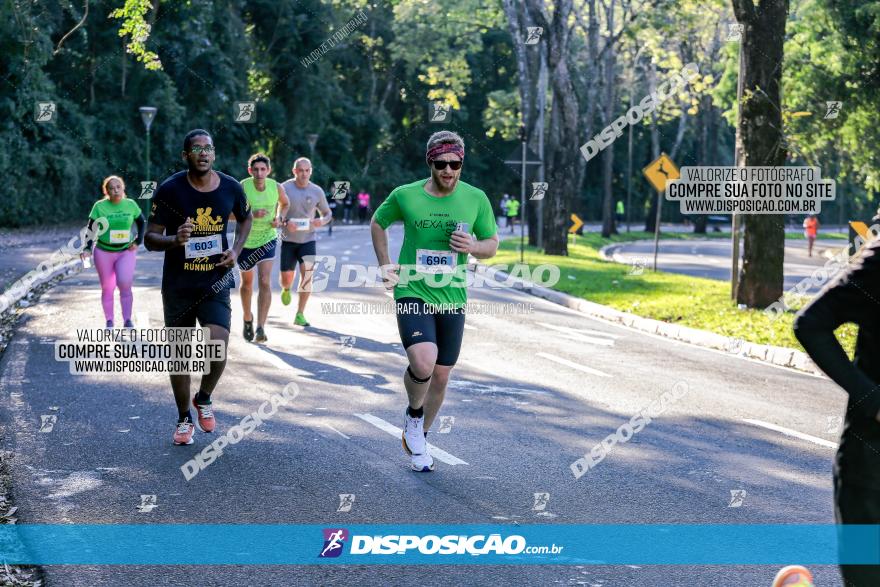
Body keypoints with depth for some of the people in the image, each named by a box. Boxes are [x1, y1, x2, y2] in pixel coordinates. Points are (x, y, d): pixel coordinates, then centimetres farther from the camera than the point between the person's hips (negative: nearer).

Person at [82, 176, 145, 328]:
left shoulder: (131, 205, -1)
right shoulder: (100, 206, -7)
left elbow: (141, 223, 14)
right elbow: (91, 229, -3)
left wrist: (138, 241, 2)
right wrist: (87, 249, -14)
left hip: (126, 252, 1)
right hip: (104, 253, 0)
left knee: (125, 284, -14)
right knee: (107, 288, 5)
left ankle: (127, 320, -4)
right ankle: (109, 322, 16)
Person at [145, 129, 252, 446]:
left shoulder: (231, 188, -4)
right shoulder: (169, 190, -11)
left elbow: (245, 218, 18)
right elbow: (150, 238, -8)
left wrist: (236, 250, 1)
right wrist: (174, 240, -30)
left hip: (216, 281, 1)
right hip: (178, 285, -1)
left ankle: (204, 399, 14)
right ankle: (184, 419, 26)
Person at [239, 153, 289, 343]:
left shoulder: (276, 187, -9)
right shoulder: (242, 187, -17)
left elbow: (284, 203, 13)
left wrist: (279, 217, -7)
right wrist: (251, 214, -30)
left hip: (267, 238, 0)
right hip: (245, 240, 0)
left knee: (265, 281, -16)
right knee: (247, 282, 16)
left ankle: (261, 328, -18)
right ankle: (248, 319, 42)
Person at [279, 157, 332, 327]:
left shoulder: (317, 191, 1)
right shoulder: (284, 189, -6)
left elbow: (328, 213, 13)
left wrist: (321, 221, -11)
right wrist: (285, 223, -22)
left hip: (308, 240, 1)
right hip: (288, 241, -1)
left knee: (307, 272, -16)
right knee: (286, 279, 0)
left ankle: (300, 315, -8)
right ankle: (286, 289, 41)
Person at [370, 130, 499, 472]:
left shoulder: (476, 199, -1)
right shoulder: (405, 196, -5)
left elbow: (492, 244, 10)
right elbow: (377, 223, 15)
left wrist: (472, 246, -13)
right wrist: (385, 266, 7)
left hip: (452, 300, 3)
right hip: (412, 293, -3)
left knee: (441, 376, 10)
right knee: (423, 363, -26)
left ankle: (420, 438, 35)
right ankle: (413, 415, 7)